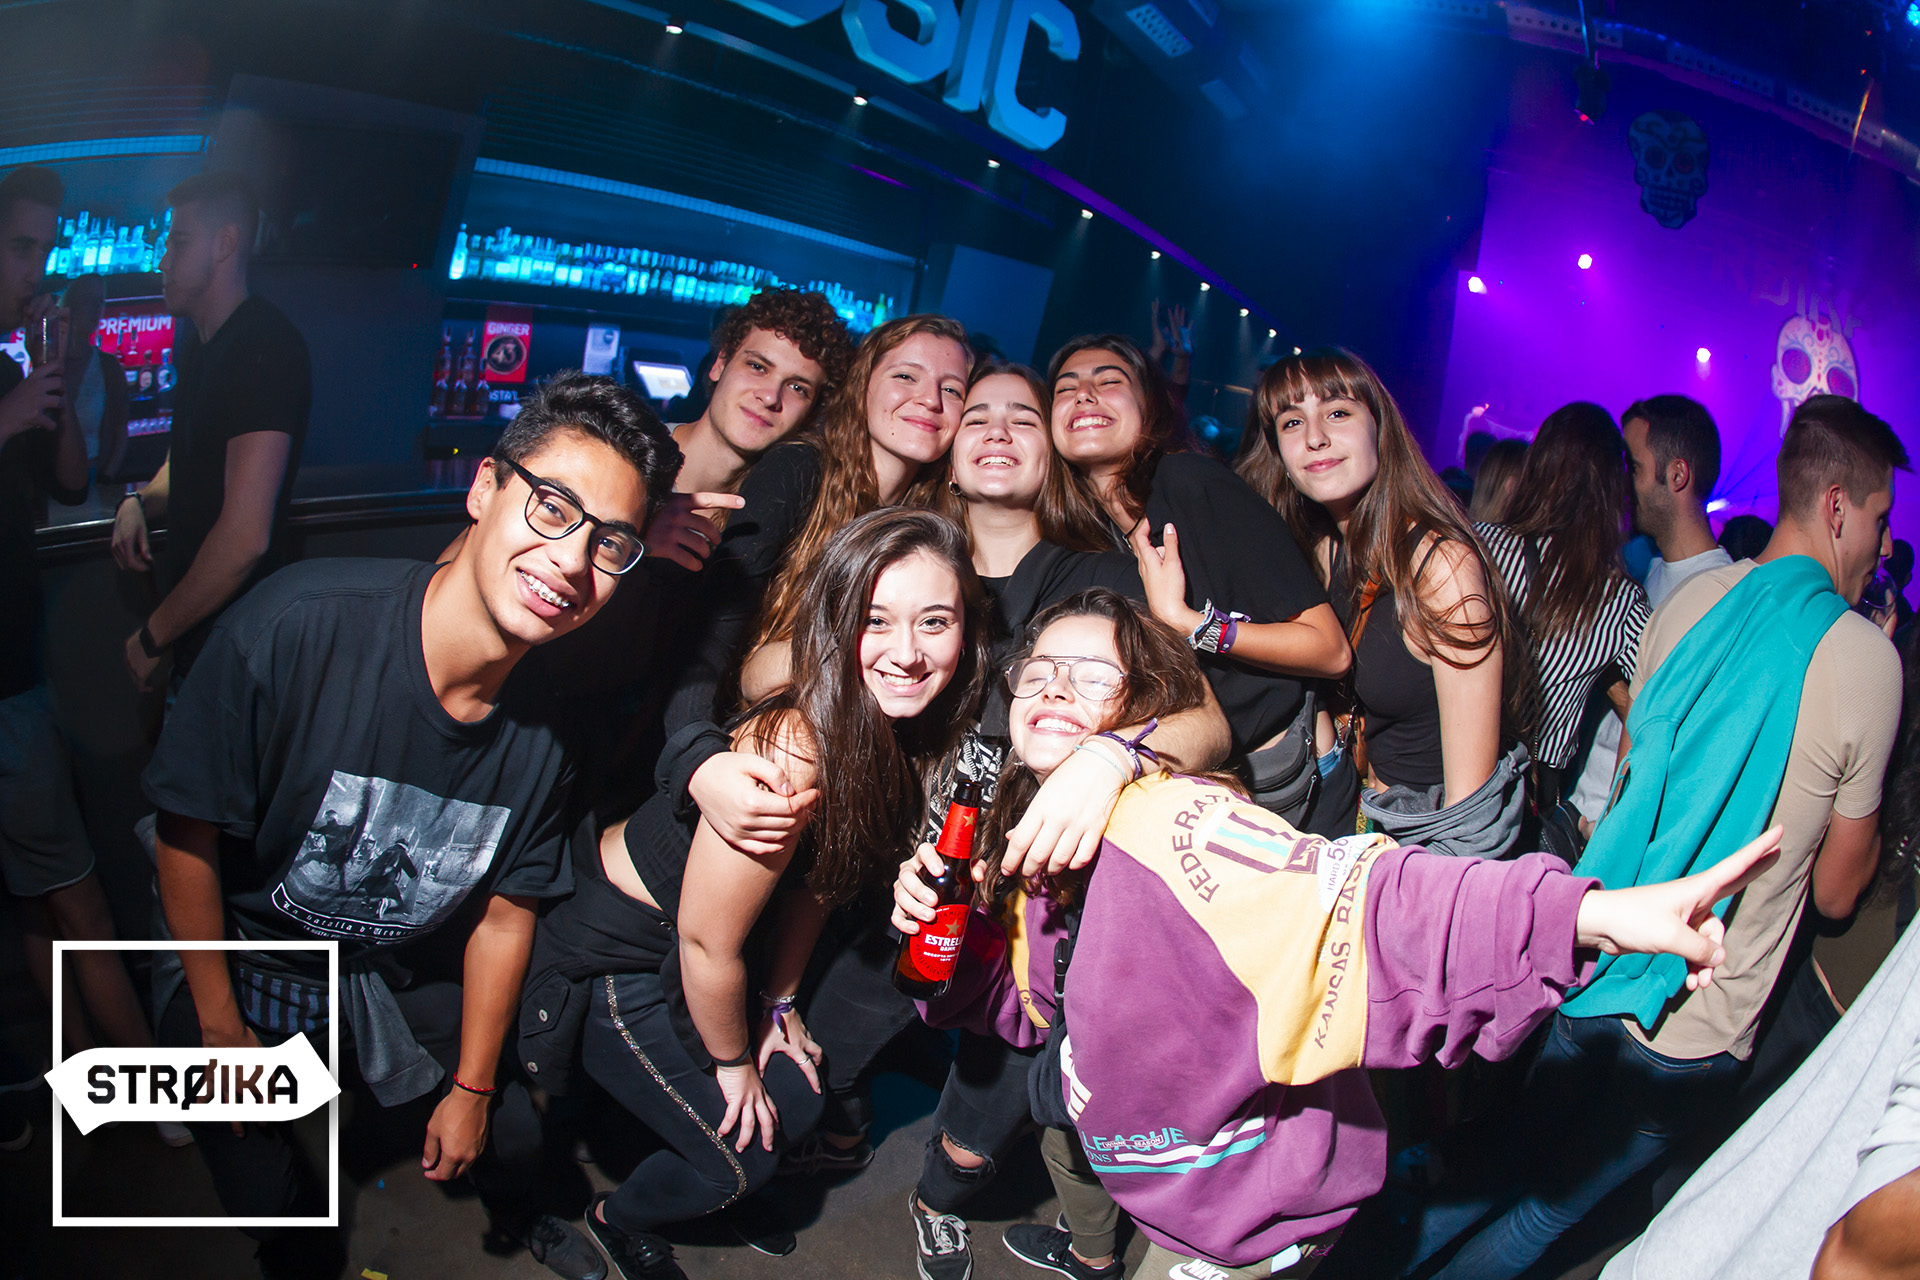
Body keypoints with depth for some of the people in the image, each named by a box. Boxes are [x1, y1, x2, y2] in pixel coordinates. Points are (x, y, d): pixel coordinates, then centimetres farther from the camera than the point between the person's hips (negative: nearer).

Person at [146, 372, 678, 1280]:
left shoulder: (544, 729, -21)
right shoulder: (296, 627, -35)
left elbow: (504, 913, -7)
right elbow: (188, 836, -21)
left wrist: (470, 1090, 4)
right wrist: (220, 1029, -9)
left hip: (408, 969, 3)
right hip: (243, 948, -3)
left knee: (510, 1137, 14)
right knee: (268, 1201, 11)